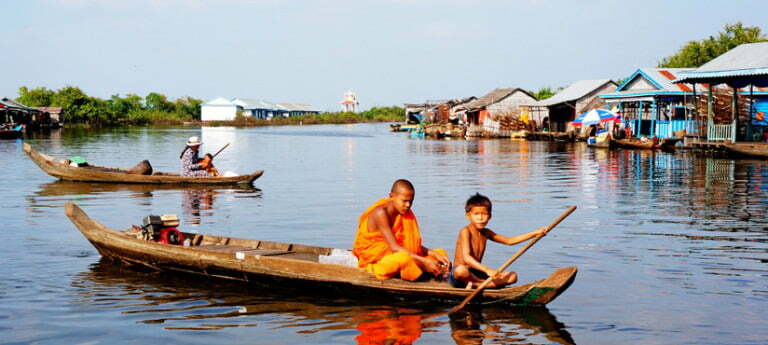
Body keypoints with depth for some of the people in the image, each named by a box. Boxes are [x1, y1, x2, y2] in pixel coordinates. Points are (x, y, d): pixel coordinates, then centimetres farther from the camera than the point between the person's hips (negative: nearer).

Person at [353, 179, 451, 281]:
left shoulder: (405, 213, 5)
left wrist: (433, 254, -15)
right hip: (373, 260, -8)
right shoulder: (381, 213, -19)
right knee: (405, 258, -41)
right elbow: (393, 247, -27)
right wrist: (423, 260, -32)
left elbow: (414, 245, 4)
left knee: (441, 254, -4)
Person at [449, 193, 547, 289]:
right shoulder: (465, 232, -14)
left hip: (476, 274, 7)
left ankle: (474, 284, -21)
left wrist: (535, 233, 3)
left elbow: (509, 241, 13)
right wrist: (487, 270, -40)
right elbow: (466, 257, -27)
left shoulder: (486, 233, 10)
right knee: (461, 270, -44)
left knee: (512, 276, -9)